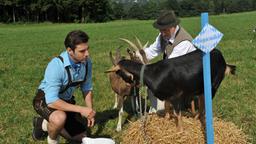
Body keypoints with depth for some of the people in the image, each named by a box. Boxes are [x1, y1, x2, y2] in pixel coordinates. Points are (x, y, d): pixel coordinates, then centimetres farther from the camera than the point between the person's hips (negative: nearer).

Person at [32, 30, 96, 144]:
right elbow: (52, 101, -37)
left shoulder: (86, 62, -15)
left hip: (66, 100, 7)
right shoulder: (56, 65, -35)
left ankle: (46, 124, 29)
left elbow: (87, 88, 1)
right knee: (60, 118, -40)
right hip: (46, 100, -6)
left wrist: (89, 111, -7)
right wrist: (81, 109, -37)